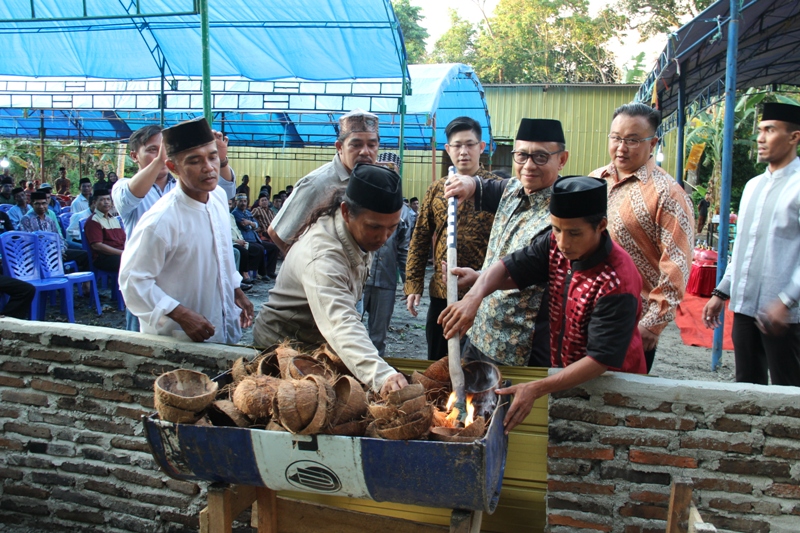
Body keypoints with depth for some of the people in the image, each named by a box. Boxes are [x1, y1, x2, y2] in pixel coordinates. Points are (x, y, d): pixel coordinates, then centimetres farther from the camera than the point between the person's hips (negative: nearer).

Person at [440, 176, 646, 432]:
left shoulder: (618, 282, -30)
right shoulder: (554, 244, -13)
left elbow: (601, 360, -29)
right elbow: (507, 269, -11)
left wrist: (536, 389, -36)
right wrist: (474, 296, -34)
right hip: (563, 373, 5)